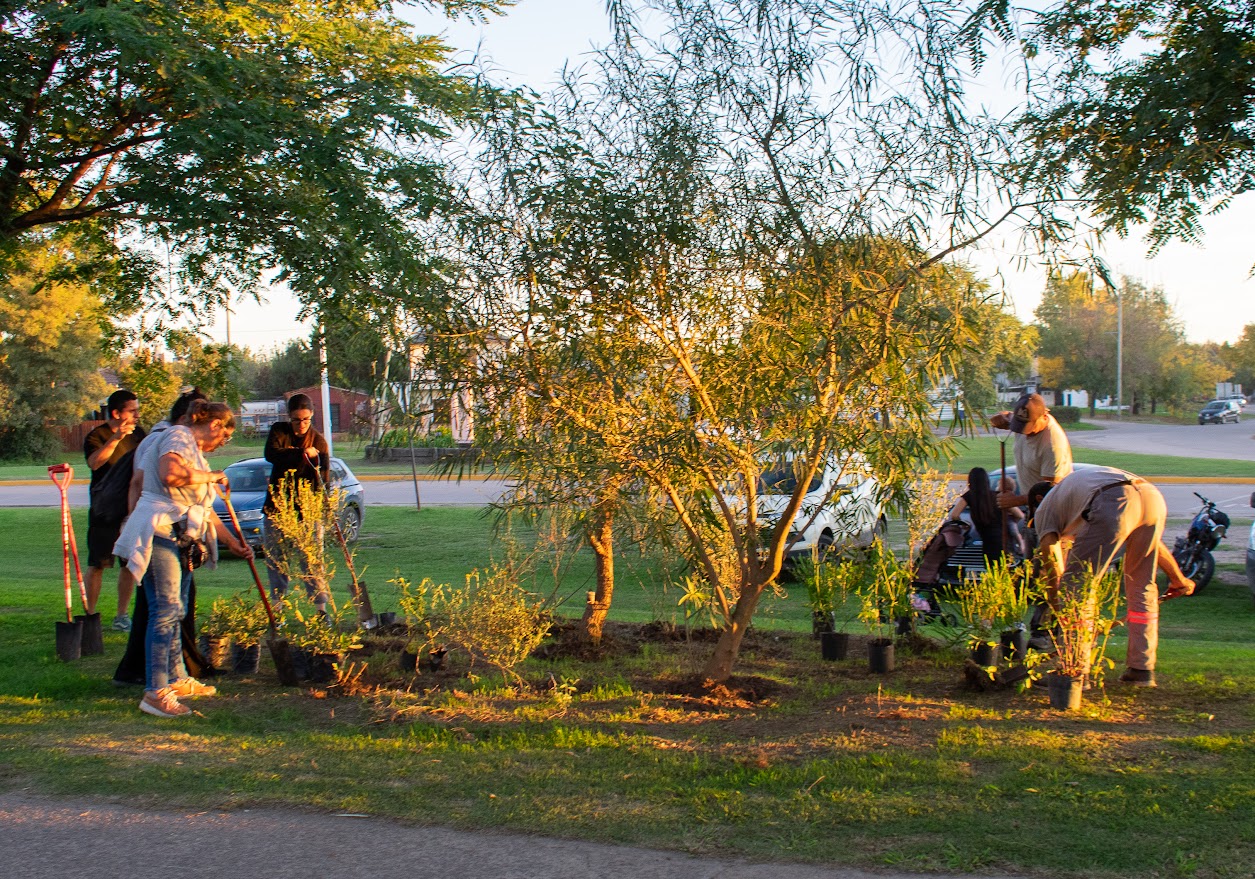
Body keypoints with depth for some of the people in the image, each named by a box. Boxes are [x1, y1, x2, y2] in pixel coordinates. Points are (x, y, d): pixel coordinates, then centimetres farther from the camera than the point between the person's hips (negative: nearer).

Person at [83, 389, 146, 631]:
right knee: (97, 564, -1)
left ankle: (122, 615, 14)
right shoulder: (96, 436, -8)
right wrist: (116, 438, -37)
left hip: (132, 510, 5)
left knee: (129, 563, 6)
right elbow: (94, 462, -28)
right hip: (104, 512, -5)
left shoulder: (138, 434, 9)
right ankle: (90, 614, 6)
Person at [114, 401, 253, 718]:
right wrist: (210, 476, -13)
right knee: (166, 609, -14)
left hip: (181, 540, 11)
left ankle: (176, 680, 24)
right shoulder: (178, 437, -6)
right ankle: (155, 692, -16)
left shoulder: (195, 452, 26)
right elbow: (171, 474, -29)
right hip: (160, 534, -11)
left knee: (175, 610, 15)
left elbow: (204, 508, 31)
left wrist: (232, 541, 30)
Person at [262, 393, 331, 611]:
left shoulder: (318, 441, 0)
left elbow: (323, 479, -8)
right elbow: (271, 454, -16)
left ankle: (321, 607, -4)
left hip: (306, 510, -2)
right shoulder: (279, 431, 5)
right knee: (275, 561, 7)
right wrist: (302, 453, -24)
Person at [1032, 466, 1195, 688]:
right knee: (1142, 586, 22)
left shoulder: (1044, 509, 29)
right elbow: (1149, 540, 43)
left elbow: (1053, 570, 16)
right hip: (1153, 496, 6)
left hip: (1115, 505, -6)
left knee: (1076, 587, 5)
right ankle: (1142, 668, 26)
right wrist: (1177, 576, 46)